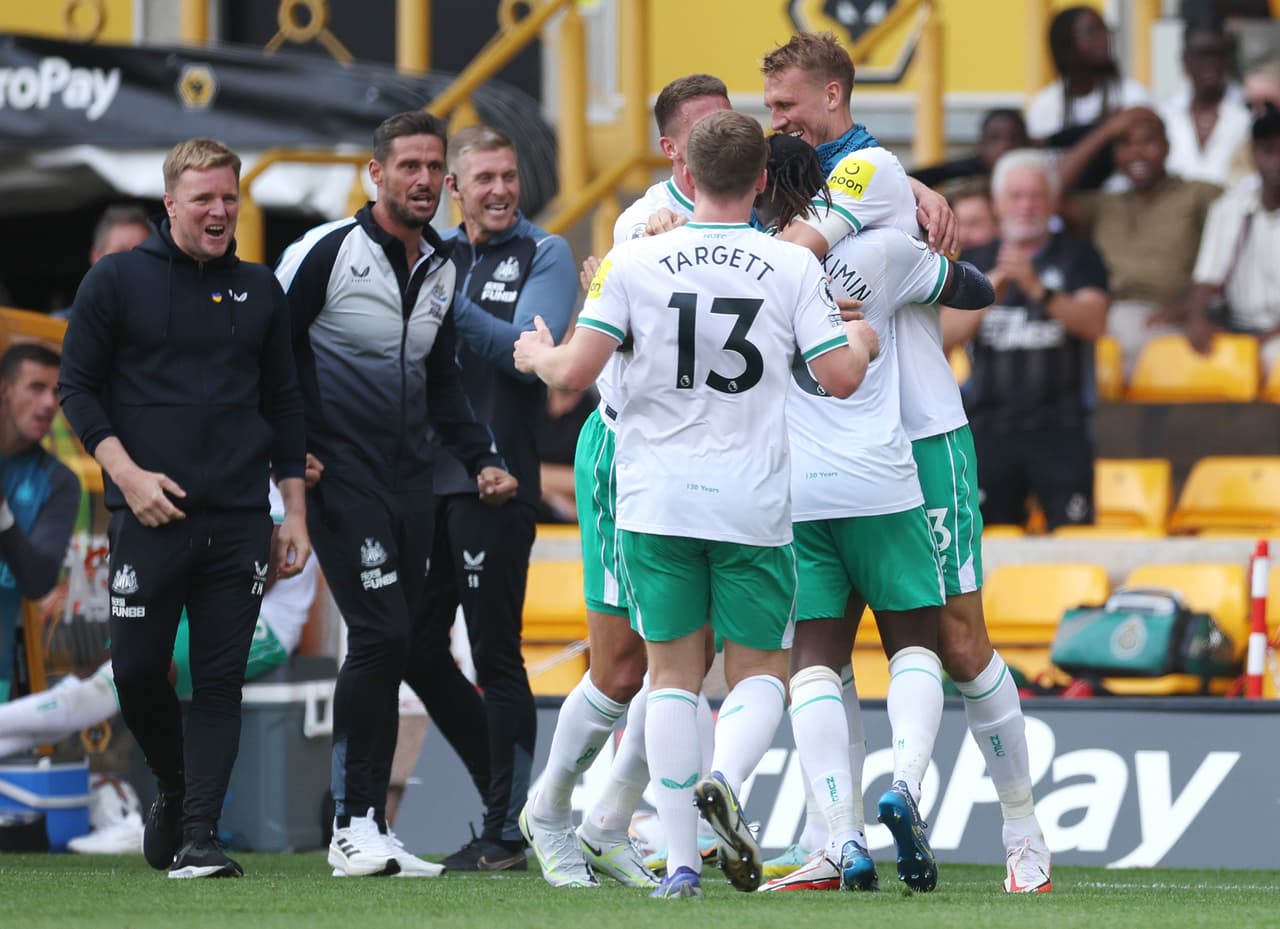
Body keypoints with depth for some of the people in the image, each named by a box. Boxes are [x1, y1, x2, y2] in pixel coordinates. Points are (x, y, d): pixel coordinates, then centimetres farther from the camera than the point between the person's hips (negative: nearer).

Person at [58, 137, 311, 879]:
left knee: (221, 680, -2)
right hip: (150, 515, -2)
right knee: (138, 670, -2)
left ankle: (200, 834, -3)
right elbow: (78, 386, 3)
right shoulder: (118, 281, 3)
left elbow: (285, 403, 17)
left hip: (240, 522, 2)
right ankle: (175, 787, 24)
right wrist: (127, 472, -10)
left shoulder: (260, 291, 12)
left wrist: (295, 513, 11)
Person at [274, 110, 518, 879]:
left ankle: (364, 828, 8)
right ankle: (356, 825, -11)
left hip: (413, 480, 7)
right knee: (382, 636, -16)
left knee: (393, 650, 4)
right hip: (341, 475, -7)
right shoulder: (328, 251, -6)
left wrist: (482, 459, 15)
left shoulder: (444, 269, 14)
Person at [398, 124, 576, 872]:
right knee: (419, 647, 8)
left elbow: (530, 352, -15)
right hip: (429, 475, 6)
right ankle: (508, 787, 23)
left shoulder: (543, 256, -1)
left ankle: (507, 831, 2)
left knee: (495, 654, -4)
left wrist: (448, 305, -16)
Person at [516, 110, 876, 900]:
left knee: (673, 673, 8)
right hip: (755, 505, -1)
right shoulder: (793, 266, -3)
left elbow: (575, 371, -5)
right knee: (760, 670, 12)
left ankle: (682, 863, 1)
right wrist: (864, 341, 20)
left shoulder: (634, 262, -2)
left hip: (657, 500, 1)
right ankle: (725, 777, -20)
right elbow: (841, 377, -3)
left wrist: (537, 354, 17)